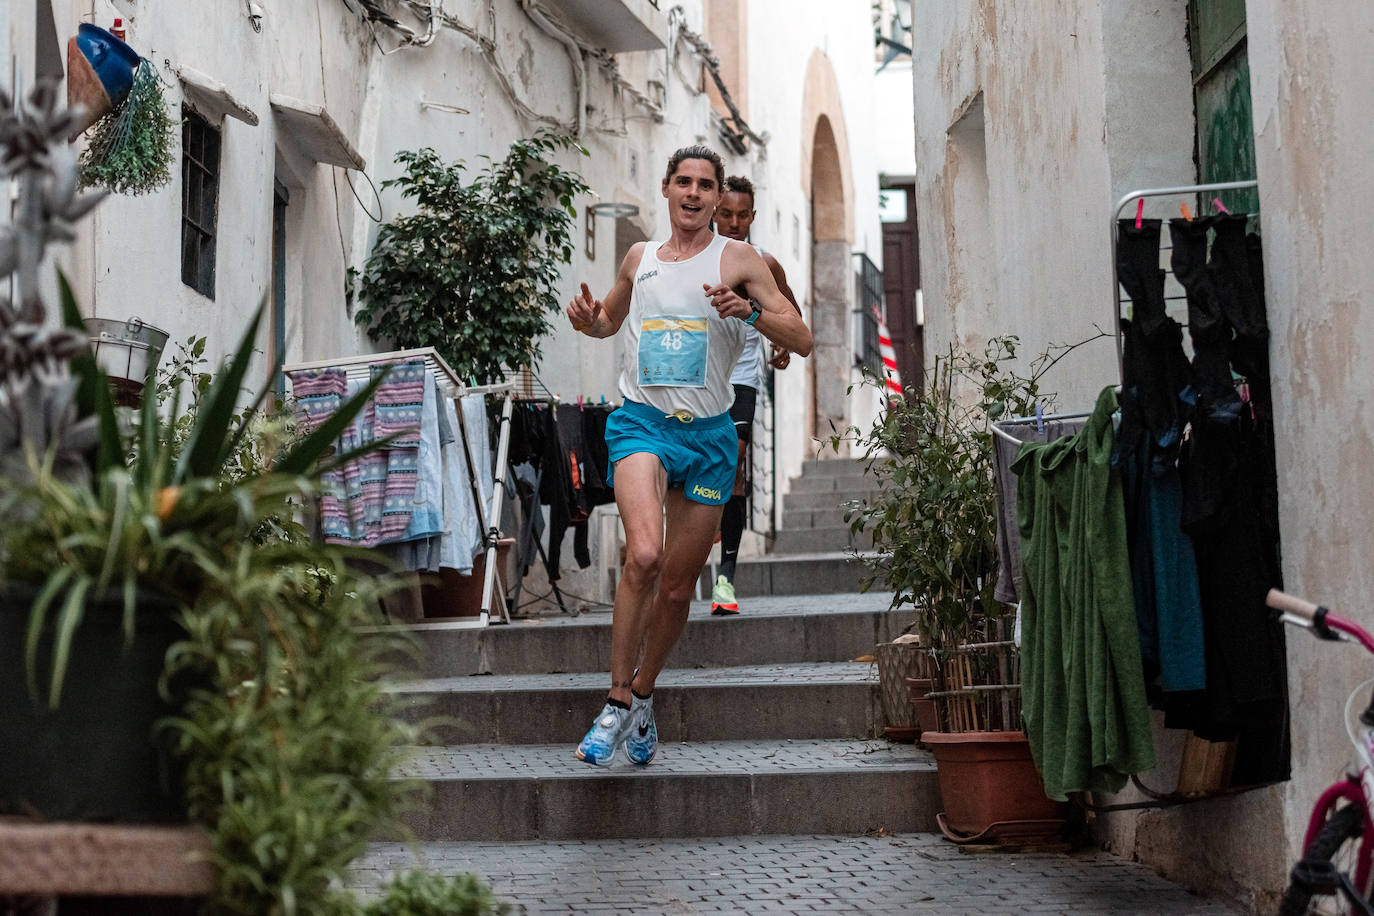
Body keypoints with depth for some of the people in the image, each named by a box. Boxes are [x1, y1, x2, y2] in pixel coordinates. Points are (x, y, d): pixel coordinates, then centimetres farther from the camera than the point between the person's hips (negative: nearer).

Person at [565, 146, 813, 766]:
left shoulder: (737, 259, 3)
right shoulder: (639, 258, 12)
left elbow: (802, 340, -3)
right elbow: (610, 320, 31)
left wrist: (750, 312, -22)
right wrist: (587, 320, 6)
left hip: (709, 434, 0)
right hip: (640, 419, 0)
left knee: (679, 585, 6)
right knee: (643, 556, -25)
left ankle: (643, 693, 30)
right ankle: (618, 700, -14)